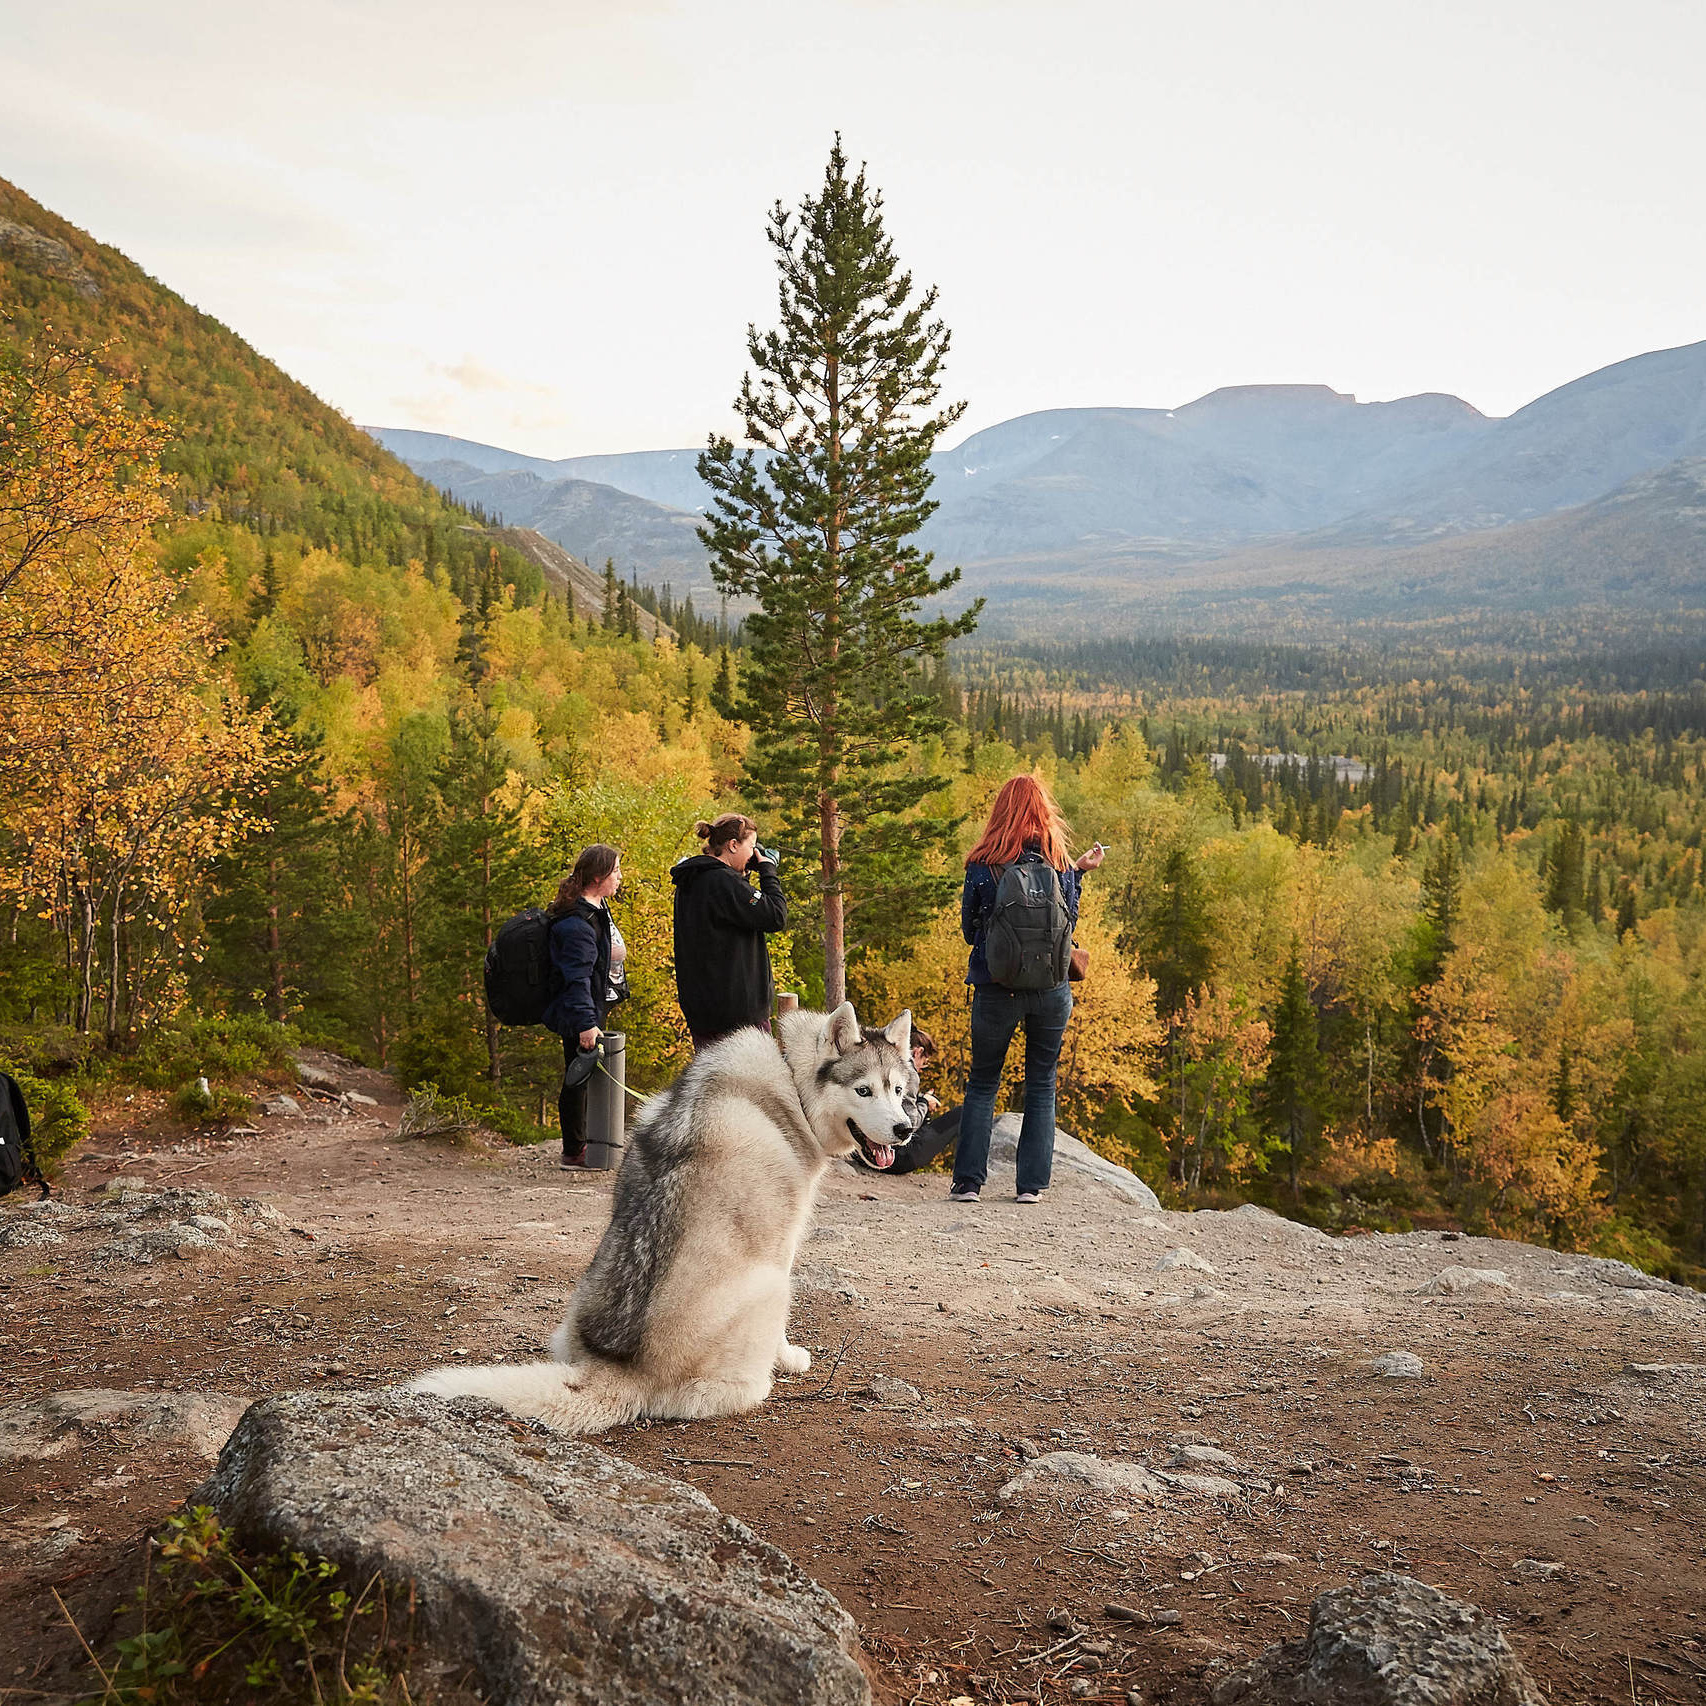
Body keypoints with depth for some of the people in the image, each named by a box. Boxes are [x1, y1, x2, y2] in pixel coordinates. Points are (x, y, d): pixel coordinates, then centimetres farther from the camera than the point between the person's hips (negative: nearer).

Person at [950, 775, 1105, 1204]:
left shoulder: (982, 865, -4)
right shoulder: (1059, 863, -1)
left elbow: (969, 928, 4)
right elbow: (1069, 923, 10)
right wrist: (1078, 873, 17)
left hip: (996, 988, -1)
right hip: (1051, 988, 1)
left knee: (982, 1084, 11)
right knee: (1041, 1086, 12)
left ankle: (968, 1181, 5)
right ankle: (1031, 1183, 9)